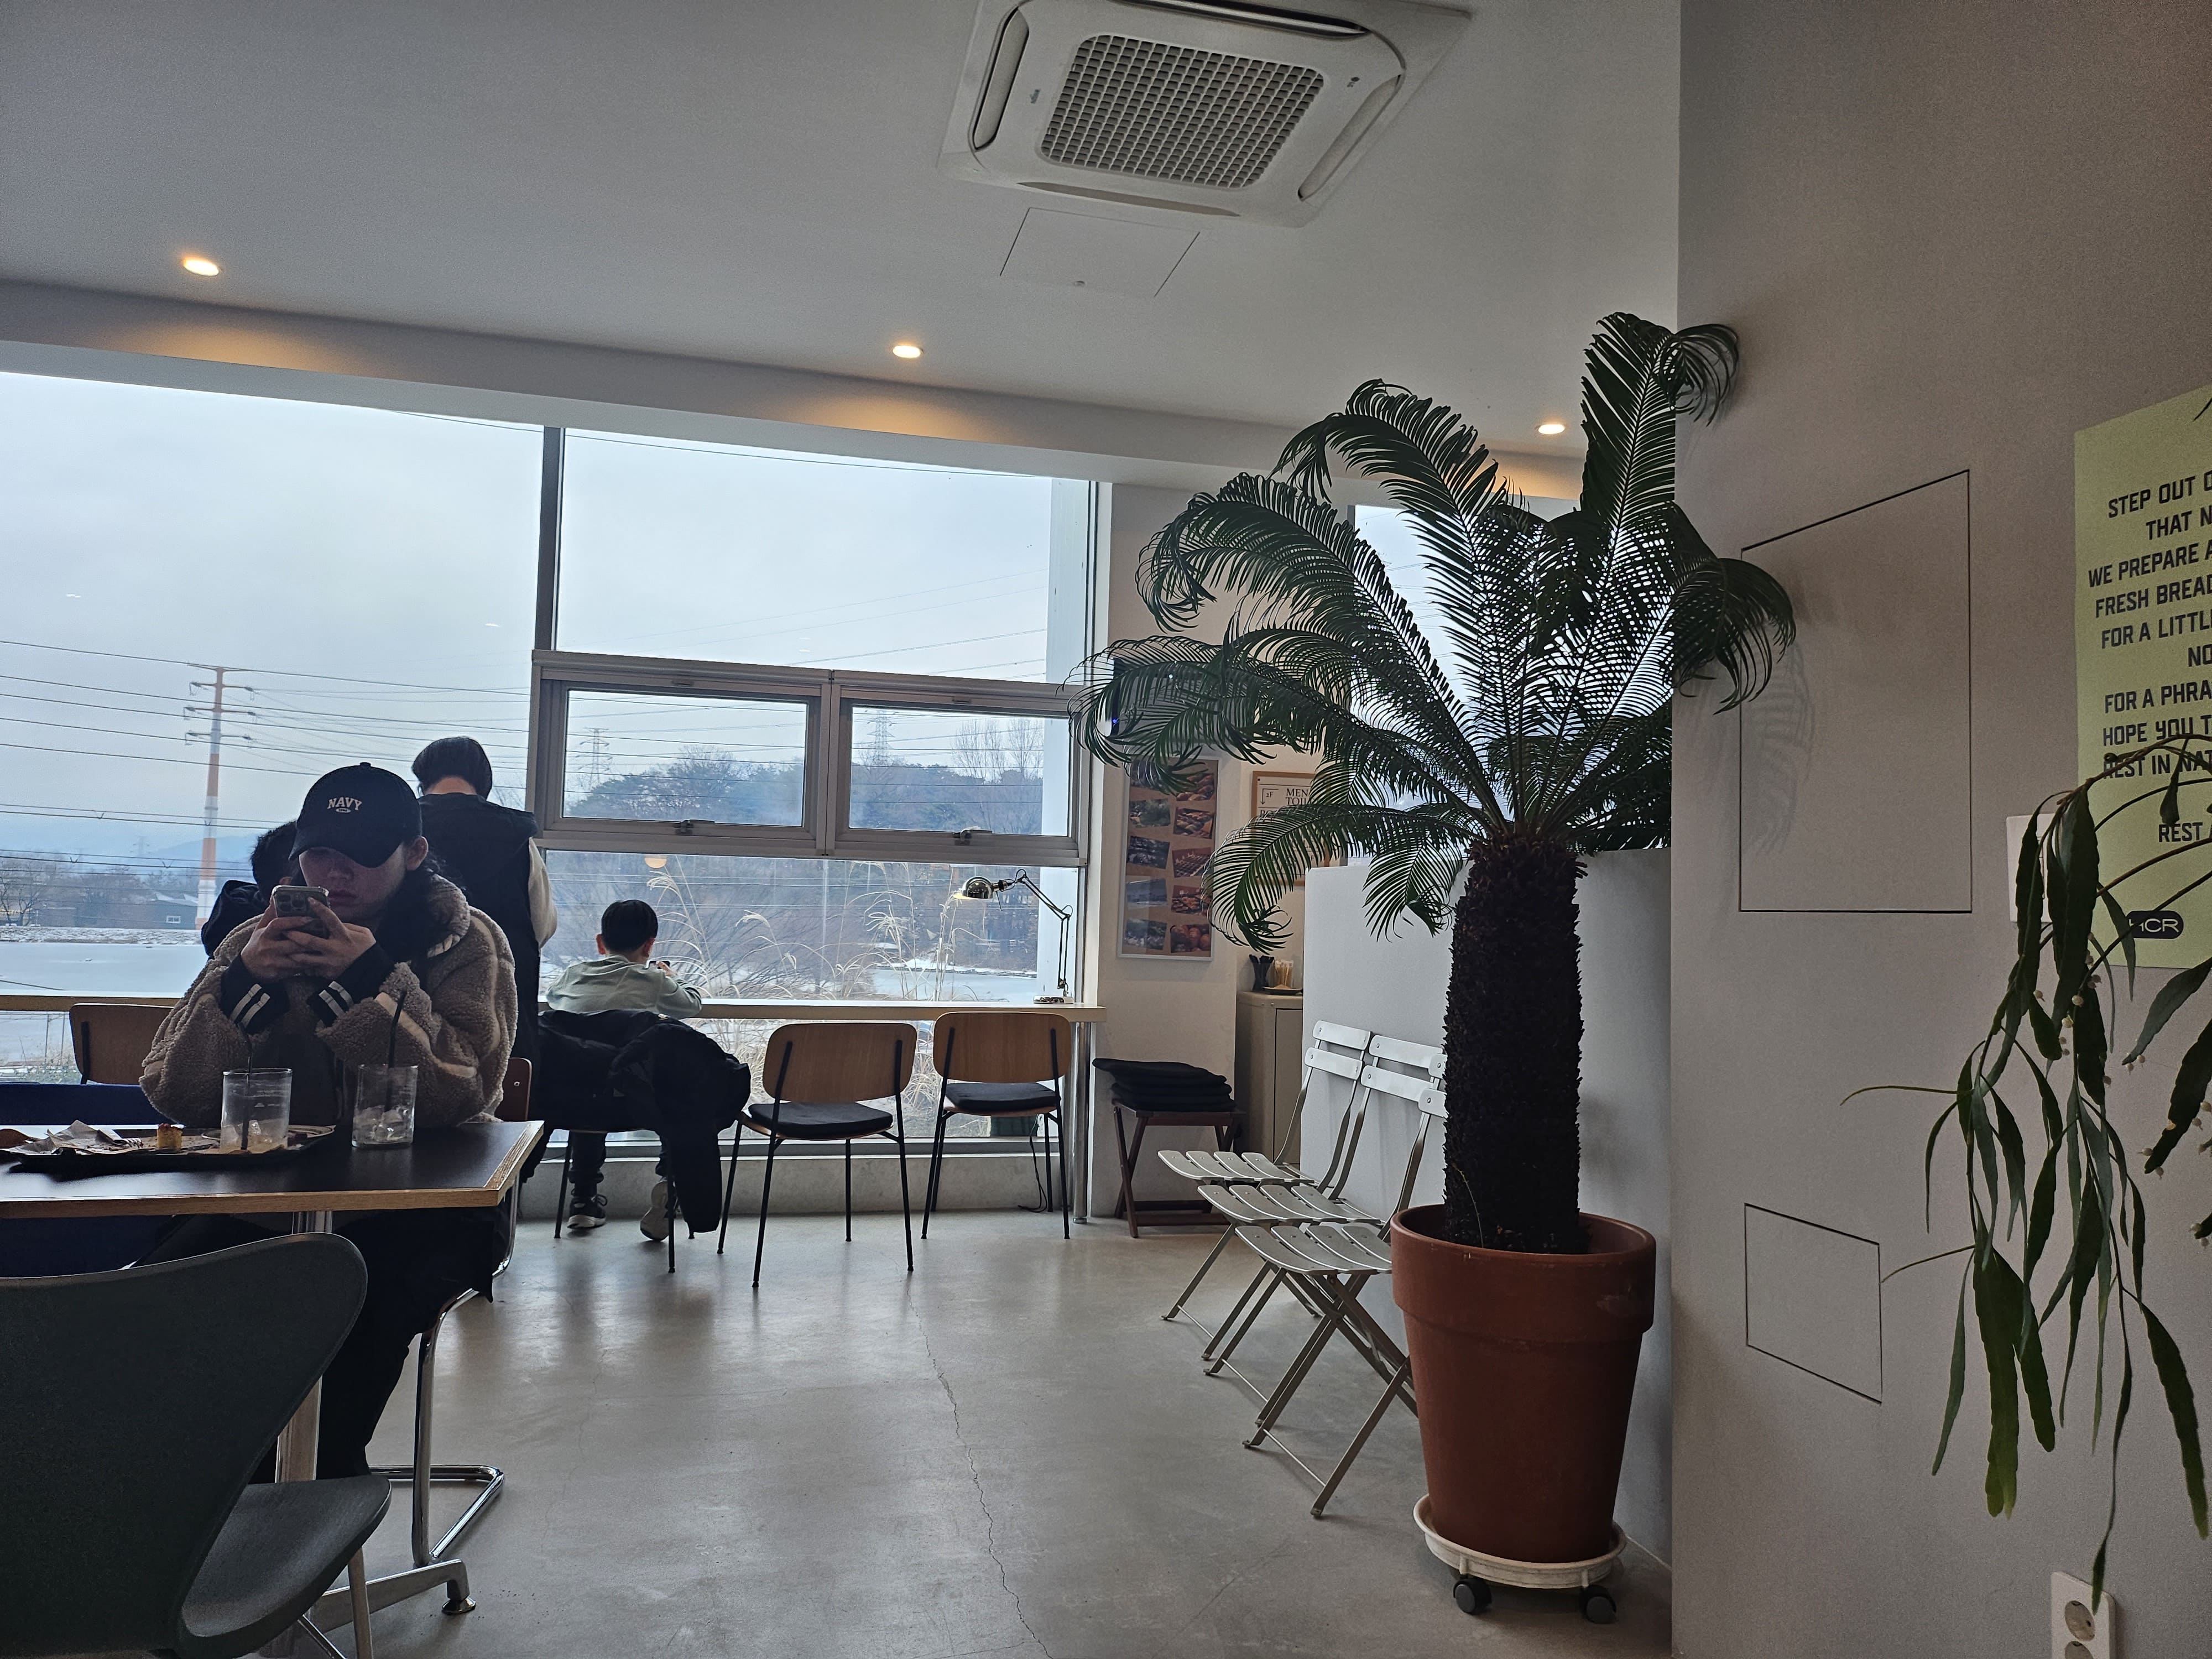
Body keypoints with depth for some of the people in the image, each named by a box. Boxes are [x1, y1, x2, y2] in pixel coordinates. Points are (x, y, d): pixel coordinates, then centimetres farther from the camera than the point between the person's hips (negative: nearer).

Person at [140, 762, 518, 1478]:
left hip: (421, 1203, -3)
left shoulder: (467, 944, -3)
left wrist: (372, 980, -25)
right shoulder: (255, 942, 8)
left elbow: (455, 1102, -16)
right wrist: (243, 983, -15)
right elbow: (176, 1100, 0)